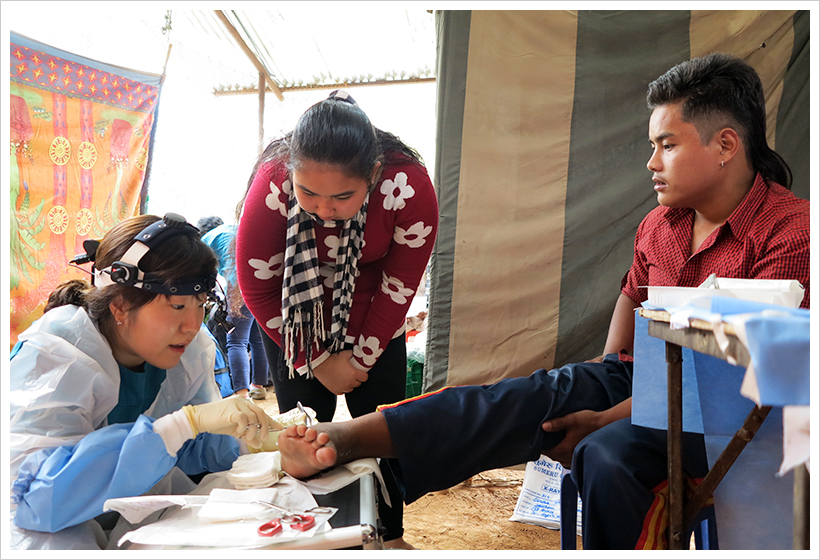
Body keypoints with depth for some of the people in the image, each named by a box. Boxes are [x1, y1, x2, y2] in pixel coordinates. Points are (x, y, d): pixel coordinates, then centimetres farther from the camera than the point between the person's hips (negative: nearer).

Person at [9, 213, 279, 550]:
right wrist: (188, 421, -45)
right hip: (47, 523, -6)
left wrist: (251, 439, -22)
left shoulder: (190, 347, -9)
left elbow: (194, 448, 1)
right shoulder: (52, 355, -27)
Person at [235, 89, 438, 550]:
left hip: (373, 323, 1)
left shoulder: (409, 186, -31)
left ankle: (391, 535, 26)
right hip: (296, 322, 0)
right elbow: (257, 286, -17)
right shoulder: (272, 183, -31)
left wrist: (361, 358, -9)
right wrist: (319, 361, -14)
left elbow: (399, 287, -15)